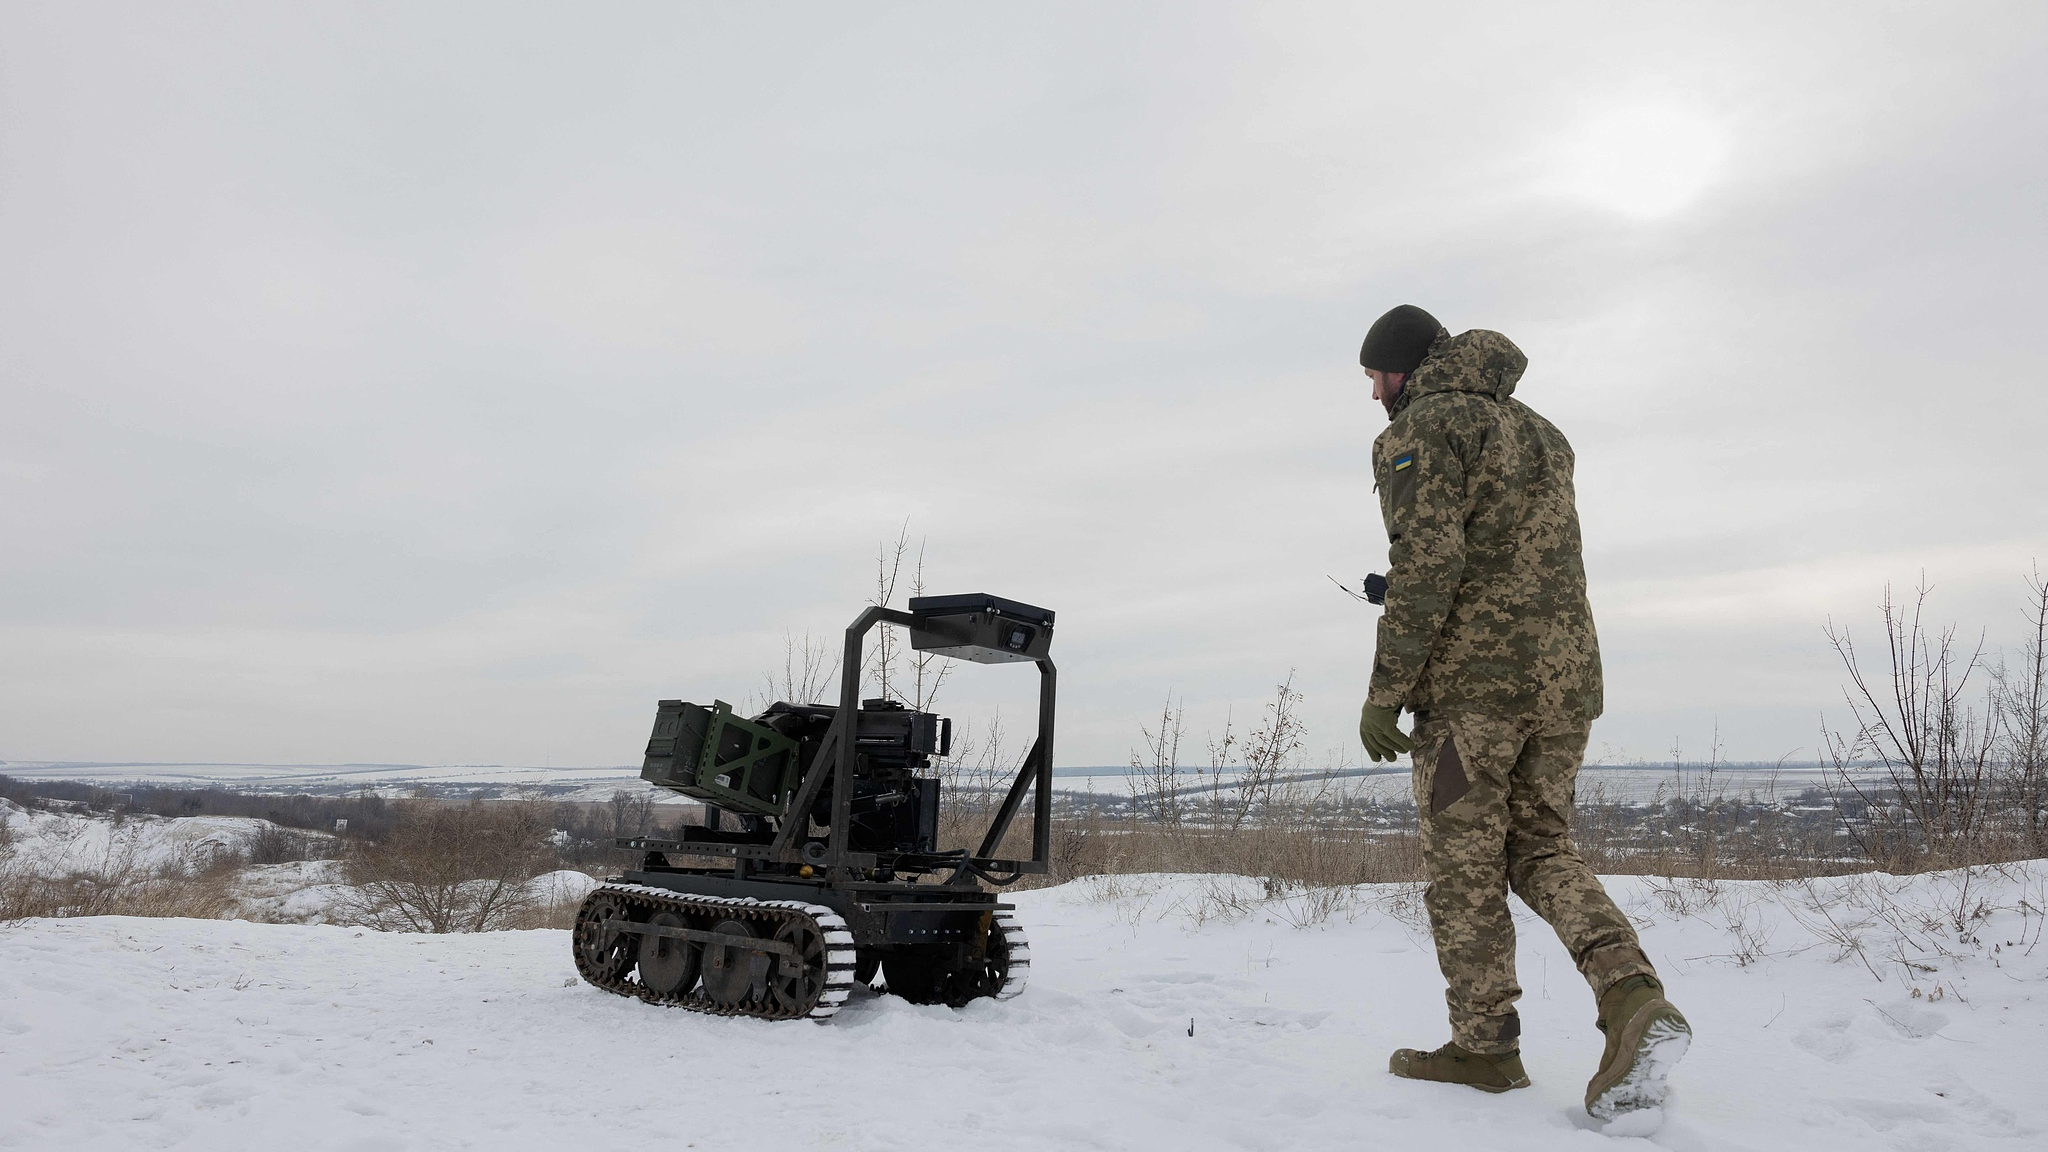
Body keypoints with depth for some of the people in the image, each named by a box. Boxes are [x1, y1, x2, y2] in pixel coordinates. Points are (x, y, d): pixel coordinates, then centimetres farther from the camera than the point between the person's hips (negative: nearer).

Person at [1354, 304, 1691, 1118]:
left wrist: (1385, 691, -14)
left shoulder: (1424, 425, -5)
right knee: (1539, 847, 14)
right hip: (1568, 675, 8)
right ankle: (1634, 999, -5)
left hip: (1472, 679, -8)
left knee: (1465, 865, 3)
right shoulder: (1540, 431, 21)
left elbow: (1427, 560, -17)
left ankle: (1486, 1046, 10)